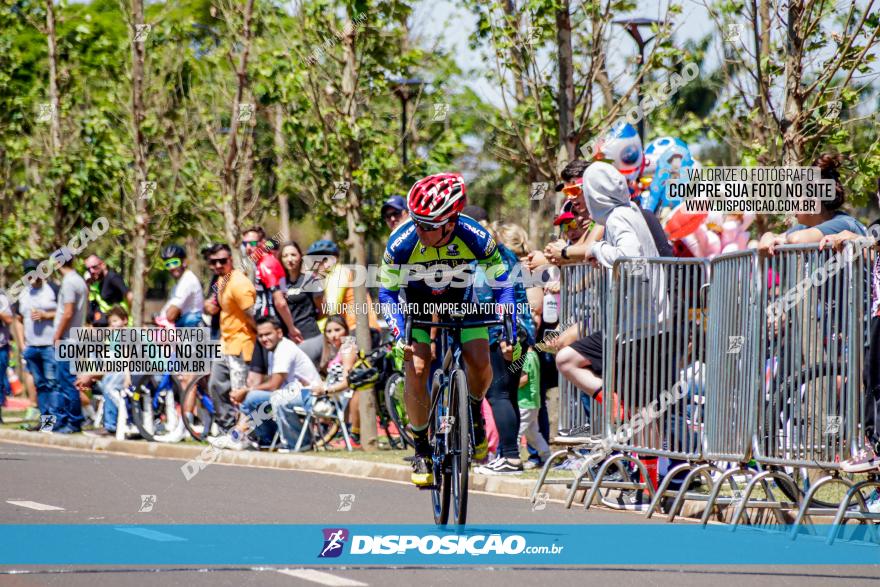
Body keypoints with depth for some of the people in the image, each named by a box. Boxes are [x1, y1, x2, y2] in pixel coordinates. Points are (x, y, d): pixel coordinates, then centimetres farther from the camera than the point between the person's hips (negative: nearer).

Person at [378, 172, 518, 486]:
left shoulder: (476, 238, -31)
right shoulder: (402, 242, -32)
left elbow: (502, 285, -18)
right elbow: (387, 293, -18)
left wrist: (507, 333, -26)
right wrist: (400, 335, -30)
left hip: (460, 297, 1)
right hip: (417, 301, -1)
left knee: (480, 363, -18)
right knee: (416, 368, -19)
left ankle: (474, 411, 15)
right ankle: (422, 450, -4)